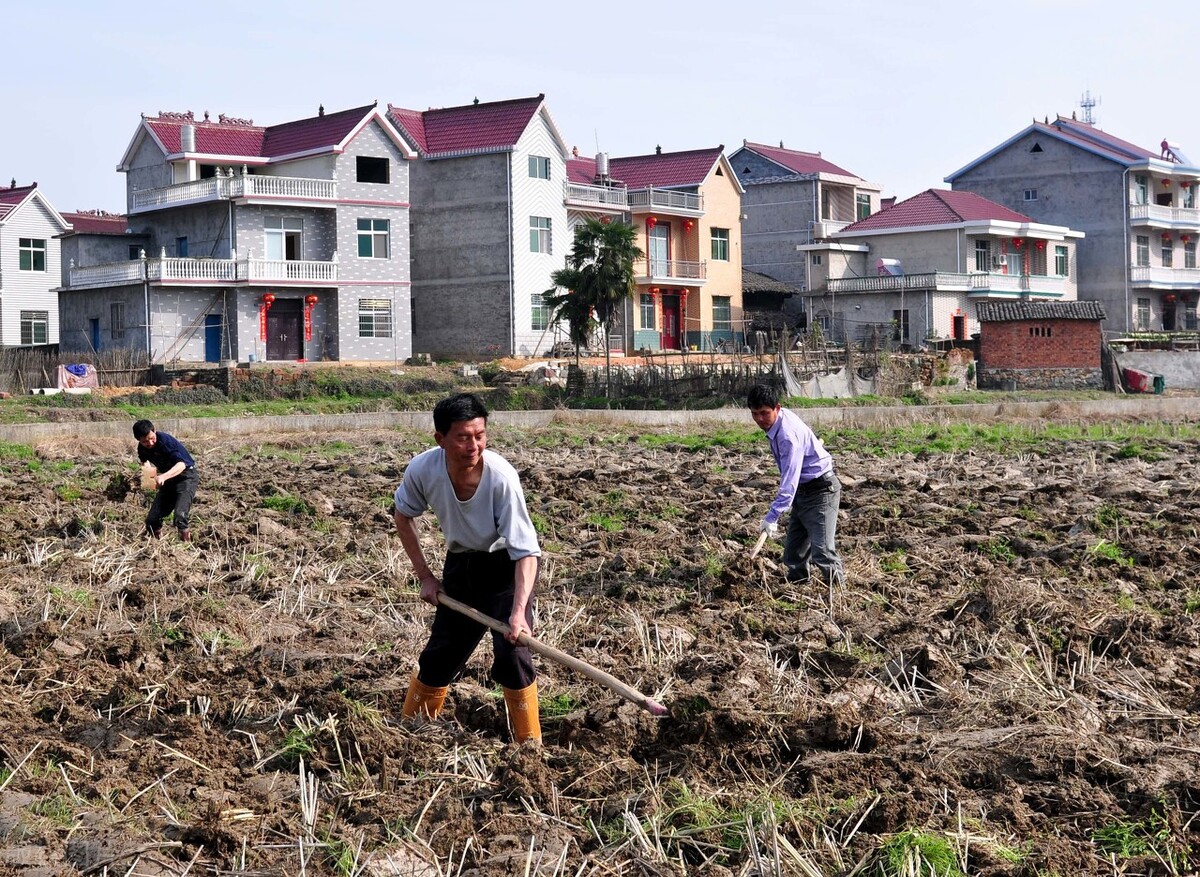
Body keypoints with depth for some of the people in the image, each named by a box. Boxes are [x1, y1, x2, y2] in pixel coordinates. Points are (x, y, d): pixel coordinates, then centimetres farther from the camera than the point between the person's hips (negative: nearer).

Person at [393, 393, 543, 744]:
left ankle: (530, 743, -2)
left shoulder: (500, 475, -34)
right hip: (460, 563, 3)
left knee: (511, 653, -16)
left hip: (507, 566, -3)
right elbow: (403, 516, 0)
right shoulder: (423, 470, -24)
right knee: (439, 653, 10)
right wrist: (424, 576, -1)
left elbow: (526, 550, -31)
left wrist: (518, 612, -41)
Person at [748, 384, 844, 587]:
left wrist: (772, 517, -34)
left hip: (821, 489, -10)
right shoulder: (776, 421, -1)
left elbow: (789, 481, -33)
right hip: (803, 489, 10)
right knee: (794, 546, 12)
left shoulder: (788, 435, -30)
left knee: (822, 550, -16)